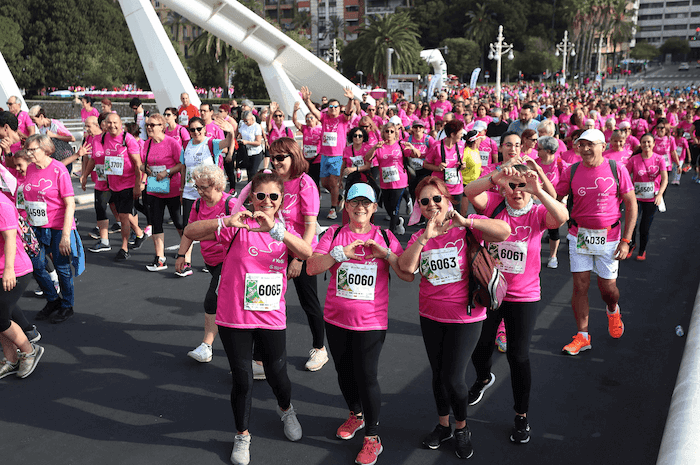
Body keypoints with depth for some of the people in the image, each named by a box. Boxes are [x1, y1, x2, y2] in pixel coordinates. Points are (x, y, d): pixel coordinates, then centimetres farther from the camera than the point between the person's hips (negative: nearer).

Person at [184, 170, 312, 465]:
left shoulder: (284, 230, 3)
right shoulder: (239, 226, -8)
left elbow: (307, 253, -18)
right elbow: (190, 233, -17)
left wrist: (275, 229, -32)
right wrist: (225, 222, -34)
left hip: (272, 317, 3)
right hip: (235, 318, -2)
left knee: (277, 375, 13)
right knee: (242, 380, 8)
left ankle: (286, 410, 48)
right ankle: (242, 436, 32)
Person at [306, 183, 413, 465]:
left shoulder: (385, 237, 1)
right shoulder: (335, 234, 2)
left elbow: (408, 275, -4)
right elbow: (312, 267, -8)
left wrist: (386, 254, -17)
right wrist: (341, 252, -20)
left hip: (371, 322, -2)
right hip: (336, 319, 3)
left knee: (366, 376, -4)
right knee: (344, 371, 17)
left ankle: (372, 437, 12)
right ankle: (355, 415, 43)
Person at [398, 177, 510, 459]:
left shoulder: (466, 226, -9)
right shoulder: (419, 237, 3)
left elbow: (504, 232, -26)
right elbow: (406, 267, -16)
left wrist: (466, 222, -33)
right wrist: (425, 237, -28)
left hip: (465, 317, -4)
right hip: (431, 316, 5)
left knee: (453, 378, -3)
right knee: (438, 374, 17)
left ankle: (461, 428, 25)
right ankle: (443, 425, 39)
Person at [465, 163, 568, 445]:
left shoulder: (538, 214, -8)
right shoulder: (494, 205, -6)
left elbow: (562, 217, -31)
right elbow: (469, 192, -25)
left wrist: (537, 191, -42)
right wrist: (495, 178, -41)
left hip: (523, 297, -2)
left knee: (518, 356, 4)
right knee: (479, 346, 18)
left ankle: (521, 416, 24)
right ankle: (484, 378, 54)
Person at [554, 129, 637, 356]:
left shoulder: (617, 170, -6)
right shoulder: (571, 171, 0)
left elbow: (631, 204, -3)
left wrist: (625, 240, -8)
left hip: (608, 237, -1)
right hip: (579, 235, 2)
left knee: (607, 286, 6)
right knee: (580, 286, 0)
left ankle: (613, 311, 43)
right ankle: (582, 337, 12)